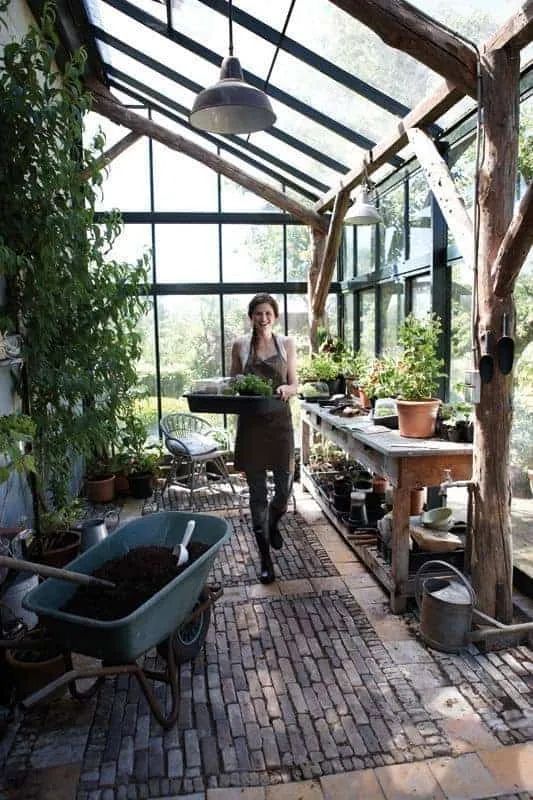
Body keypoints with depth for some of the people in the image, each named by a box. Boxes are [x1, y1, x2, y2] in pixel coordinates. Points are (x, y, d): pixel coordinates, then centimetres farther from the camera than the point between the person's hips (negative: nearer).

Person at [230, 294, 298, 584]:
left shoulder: (286, 343, 5)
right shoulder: (240, 345, 4)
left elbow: (294, 385, 5)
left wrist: (285, 389, -18)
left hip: (279, 420, 1)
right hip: (250, 422, 0)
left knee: (284, 487, 2)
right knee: (257, 492, 2)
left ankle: (273, 524, 38)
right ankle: (265, 558, 14)